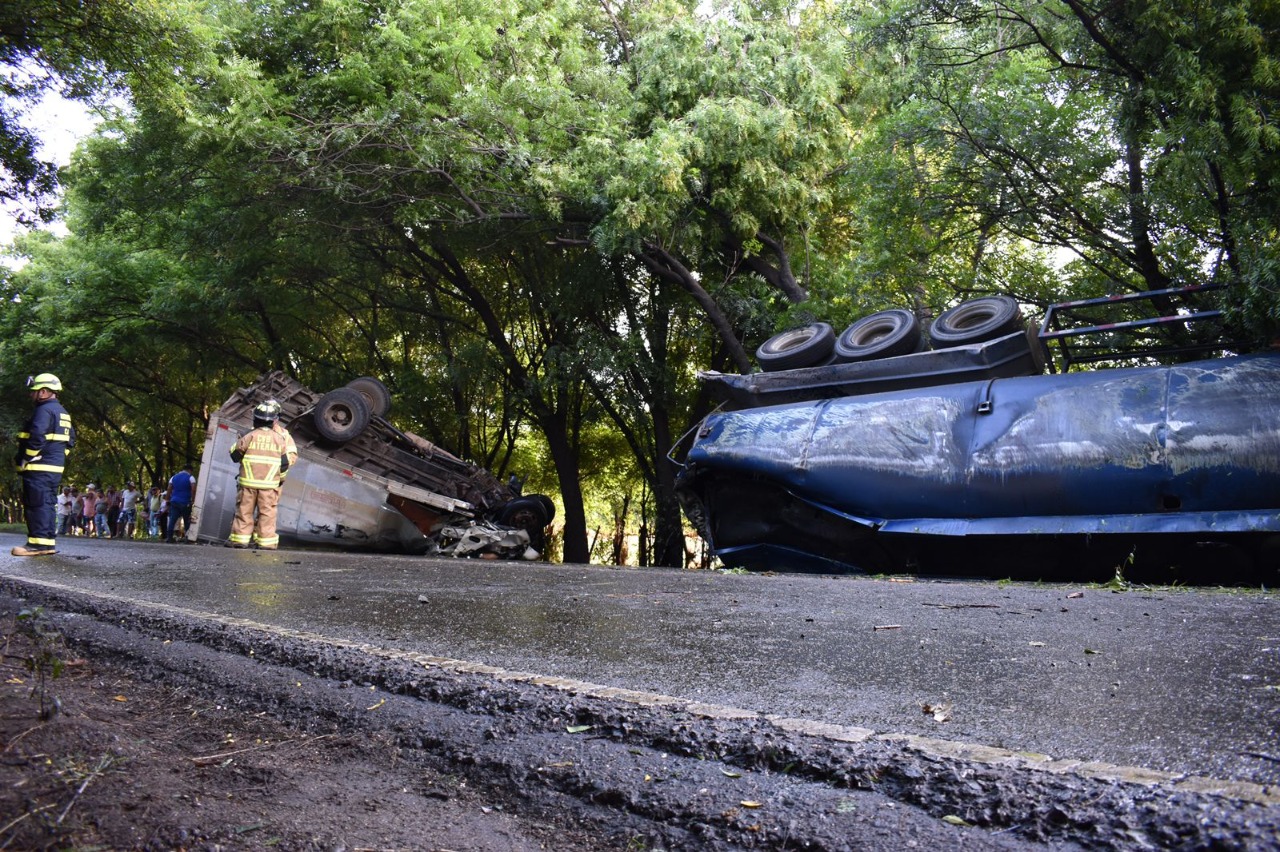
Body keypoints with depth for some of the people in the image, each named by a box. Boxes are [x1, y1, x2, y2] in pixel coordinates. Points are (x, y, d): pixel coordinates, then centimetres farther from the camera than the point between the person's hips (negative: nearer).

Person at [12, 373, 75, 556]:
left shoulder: (44, 410, -13)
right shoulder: (62, 412, 19)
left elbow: (37, 438, -24)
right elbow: (71, 439, 23)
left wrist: (23, 459, -14)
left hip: (39, 468, -10)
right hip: (55, 467, 10)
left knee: (37, 505, -9)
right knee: (48, 504, 12)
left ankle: (38, 543, -11)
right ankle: (49, 542, 13)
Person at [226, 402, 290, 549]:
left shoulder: (249, 436, -4)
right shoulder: (280, 439, 0)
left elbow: (234, 455, 4)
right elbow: (285, 463, 6)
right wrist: (280, 478, 20)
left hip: (248, 481, 0)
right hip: (270, 482, 0)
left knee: (244, 510, 8)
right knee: (267, 512, 3)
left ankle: (240, 538, 7)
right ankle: (266, 541, 1)